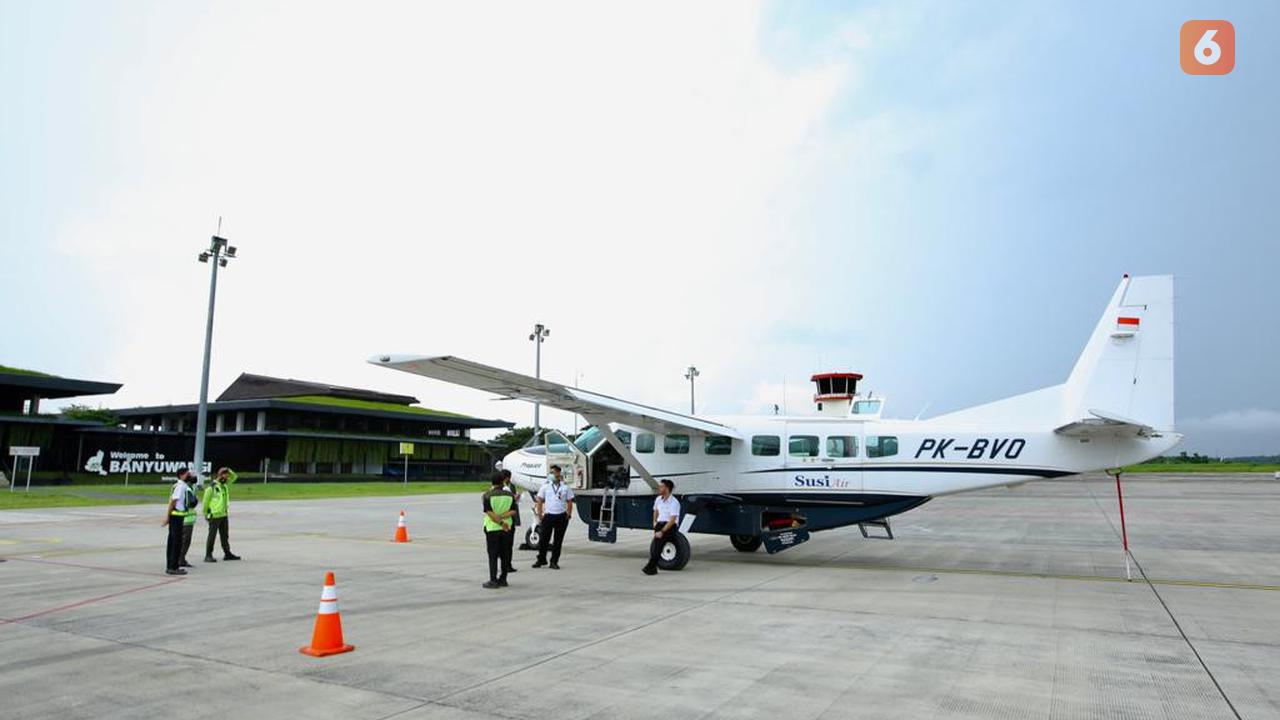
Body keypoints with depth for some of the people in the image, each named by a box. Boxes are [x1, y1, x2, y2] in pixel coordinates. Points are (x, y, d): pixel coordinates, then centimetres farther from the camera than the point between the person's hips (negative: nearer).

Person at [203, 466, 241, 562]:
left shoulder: (225, 484, 10)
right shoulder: (211, 487, -14)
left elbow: (234, 477, 19)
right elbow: (205, 501, -10)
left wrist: (229, 470, 0)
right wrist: (205, 514, -5)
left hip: (224, 515, 8)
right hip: (214, 516, -8)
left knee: (225, 535, 13)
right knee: (211, 536, -2)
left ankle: (227, 554, 20)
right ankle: (208, 556, 4)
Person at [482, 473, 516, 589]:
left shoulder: (487, 495, -8)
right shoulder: (509, 495, 1)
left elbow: (490, 513, -16)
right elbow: (513, 511, -6)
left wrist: (500, 522, -17)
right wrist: (502, 517, -14)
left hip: (492, 528, -3)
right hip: (507, 529, 3)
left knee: (493, 555, 2)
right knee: (505, 555, 11)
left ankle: (493, 581, 1)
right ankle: (503, 580, 15)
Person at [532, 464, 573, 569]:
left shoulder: (566, 487, 4)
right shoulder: (545, 486, 3)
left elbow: (569, 502, 8)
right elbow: (539, 501, 5)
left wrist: (568, 515, 0)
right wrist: (540, 515, -1)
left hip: (561, 516, 0)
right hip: (548, 516, 0)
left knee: (558, 540, 5)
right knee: (543, 539, 1)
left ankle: (554, 562, 14)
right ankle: (541, 560, 16)